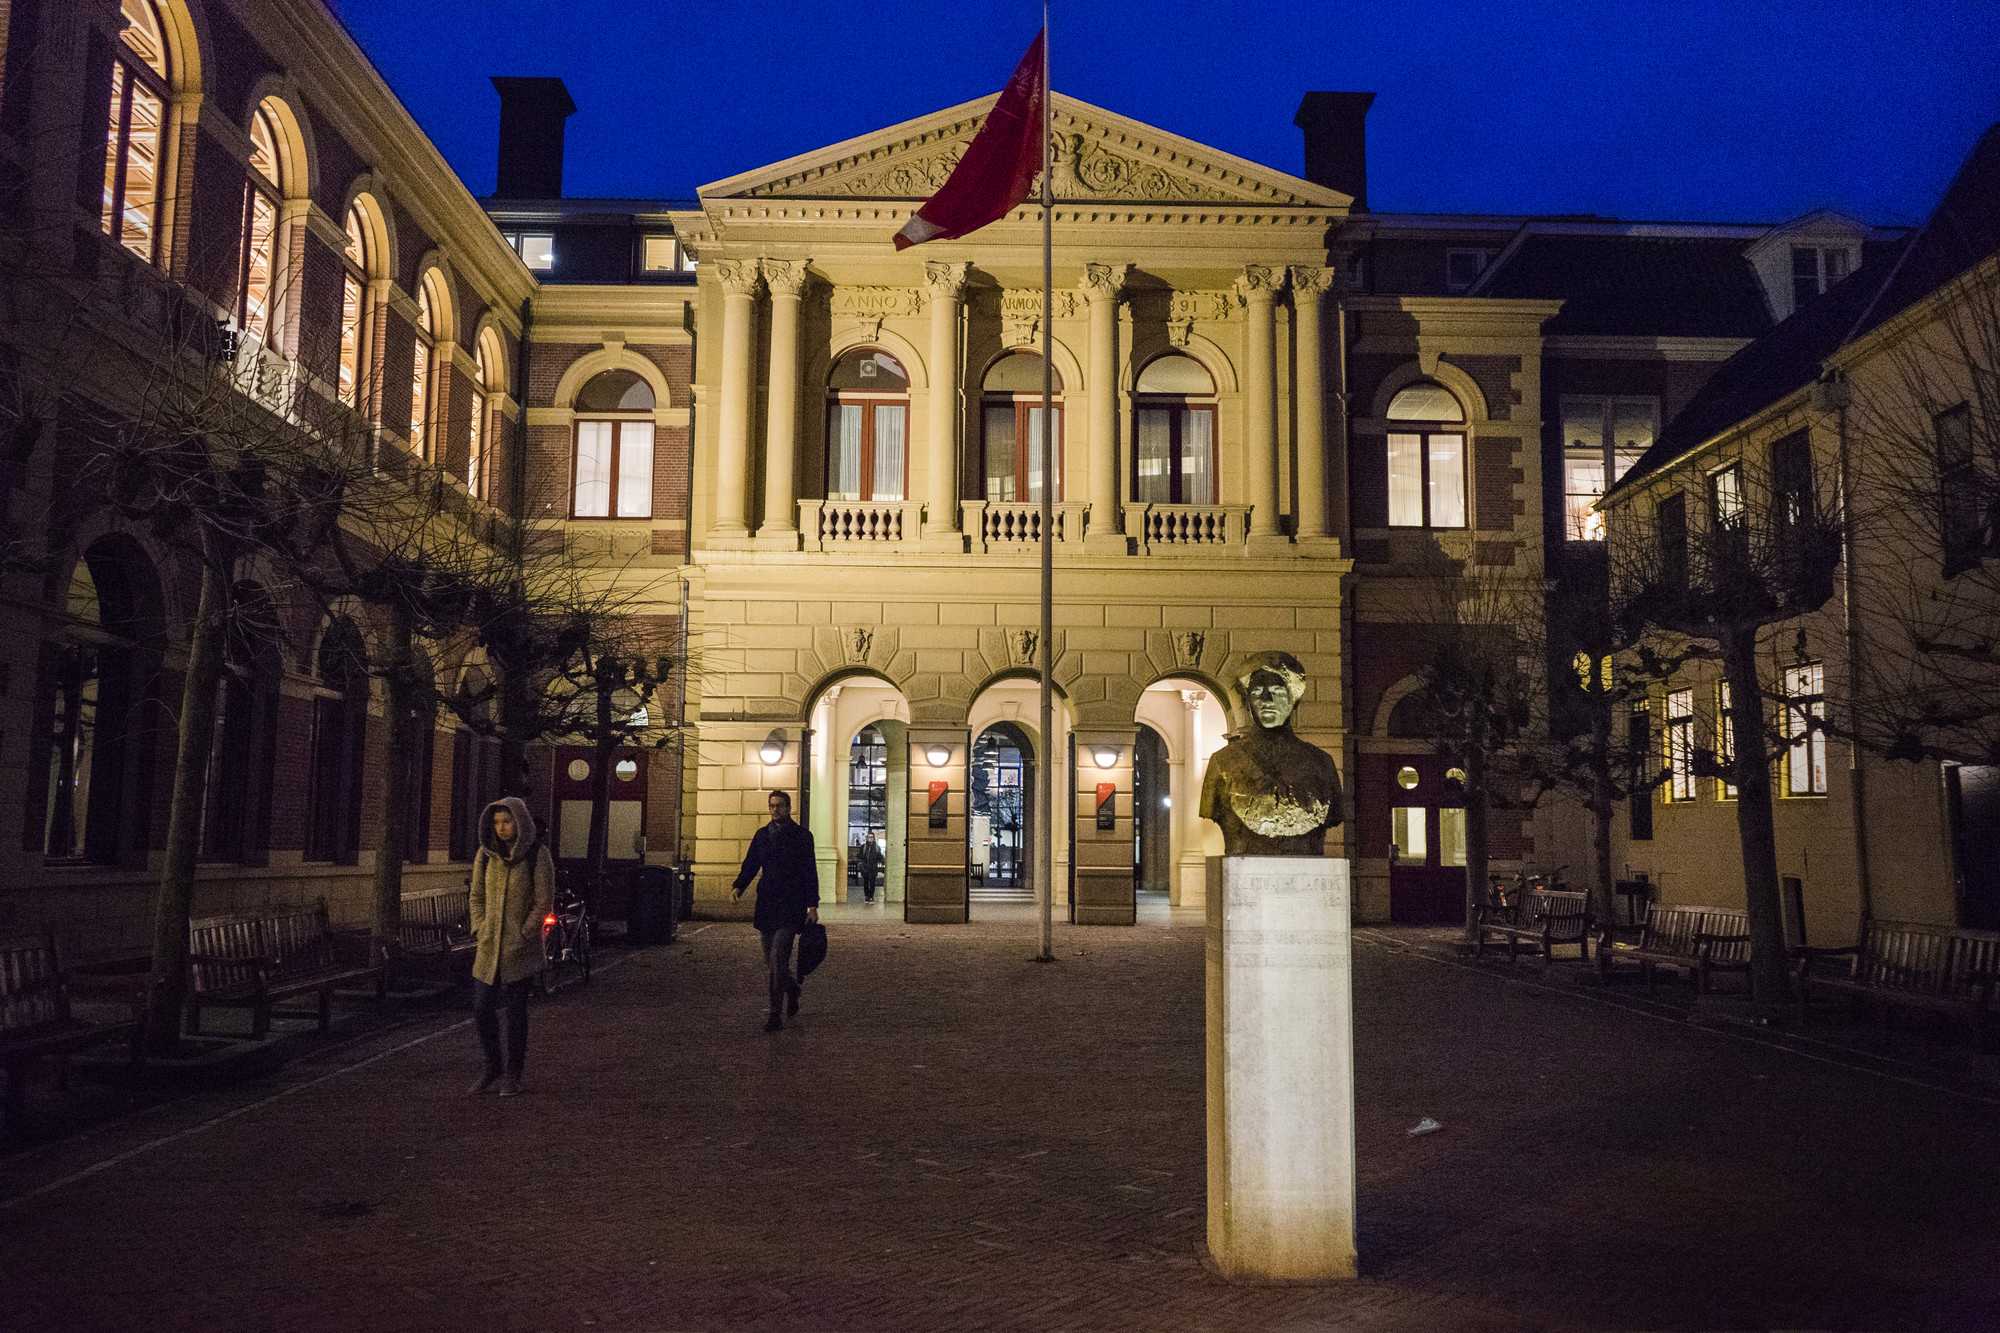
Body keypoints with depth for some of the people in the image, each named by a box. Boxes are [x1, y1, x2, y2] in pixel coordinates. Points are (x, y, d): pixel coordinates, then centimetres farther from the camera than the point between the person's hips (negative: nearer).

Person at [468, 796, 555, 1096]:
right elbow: (477, 896, 11)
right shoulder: (485, 853, 5)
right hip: (488, 947, 4)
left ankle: (513, 1074, 16)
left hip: (520, 948, -4)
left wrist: (522, 936, -11)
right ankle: (493, 1066, 25)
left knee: (516, 1011, 3)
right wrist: (480, 930, 0)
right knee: (482, 1009, 4)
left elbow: (544, 902, -7)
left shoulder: (537, 855, -7)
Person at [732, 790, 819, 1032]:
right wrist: (739, 887, -7)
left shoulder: (801, 836, -1)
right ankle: (791, 987, 41)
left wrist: (813, 905, -9)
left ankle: (776, 1016, -9)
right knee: (770, 962, 12)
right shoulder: (762, 835, 12)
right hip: (766, 905, 5)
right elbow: (750, 865, 12)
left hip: (790, 906, -5)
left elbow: (810, 872, -3)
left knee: (778, 959, -13)